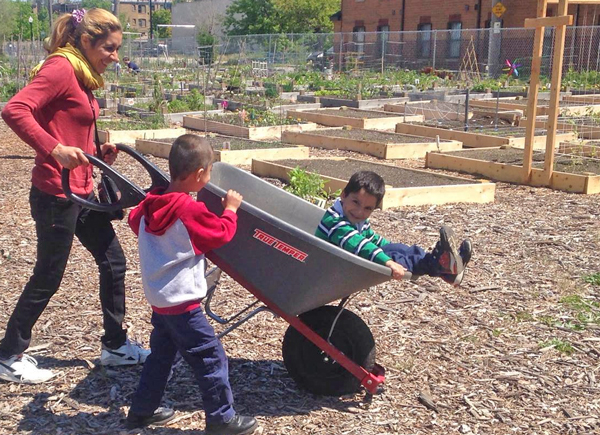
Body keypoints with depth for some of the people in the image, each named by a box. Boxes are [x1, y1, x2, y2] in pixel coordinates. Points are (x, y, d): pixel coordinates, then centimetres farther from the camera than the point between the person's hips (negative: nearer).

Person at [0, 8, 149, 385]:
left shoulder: (84, 77, 12)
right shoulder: (61, 67, -15)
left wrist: (99, 153, 2)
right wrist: (55, 149, -34)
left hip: (81, 192, 9)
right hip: (55, 194, -9)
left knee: (113, 261, 13)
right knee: (48, 278, 3)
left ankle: (115, 346, 27)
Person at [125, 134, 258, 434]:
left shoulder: (150, 203, 2)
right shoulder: (191, 210, -21)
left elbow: (135, 221, 22)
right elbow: (222, 233, -9)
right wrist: (230, 209, 6)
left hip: (158, 298, 9)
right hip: (182, 302, -9)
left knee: (161, 353, 24)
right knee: (211, 358, 2)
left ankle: (142, 410, 33)